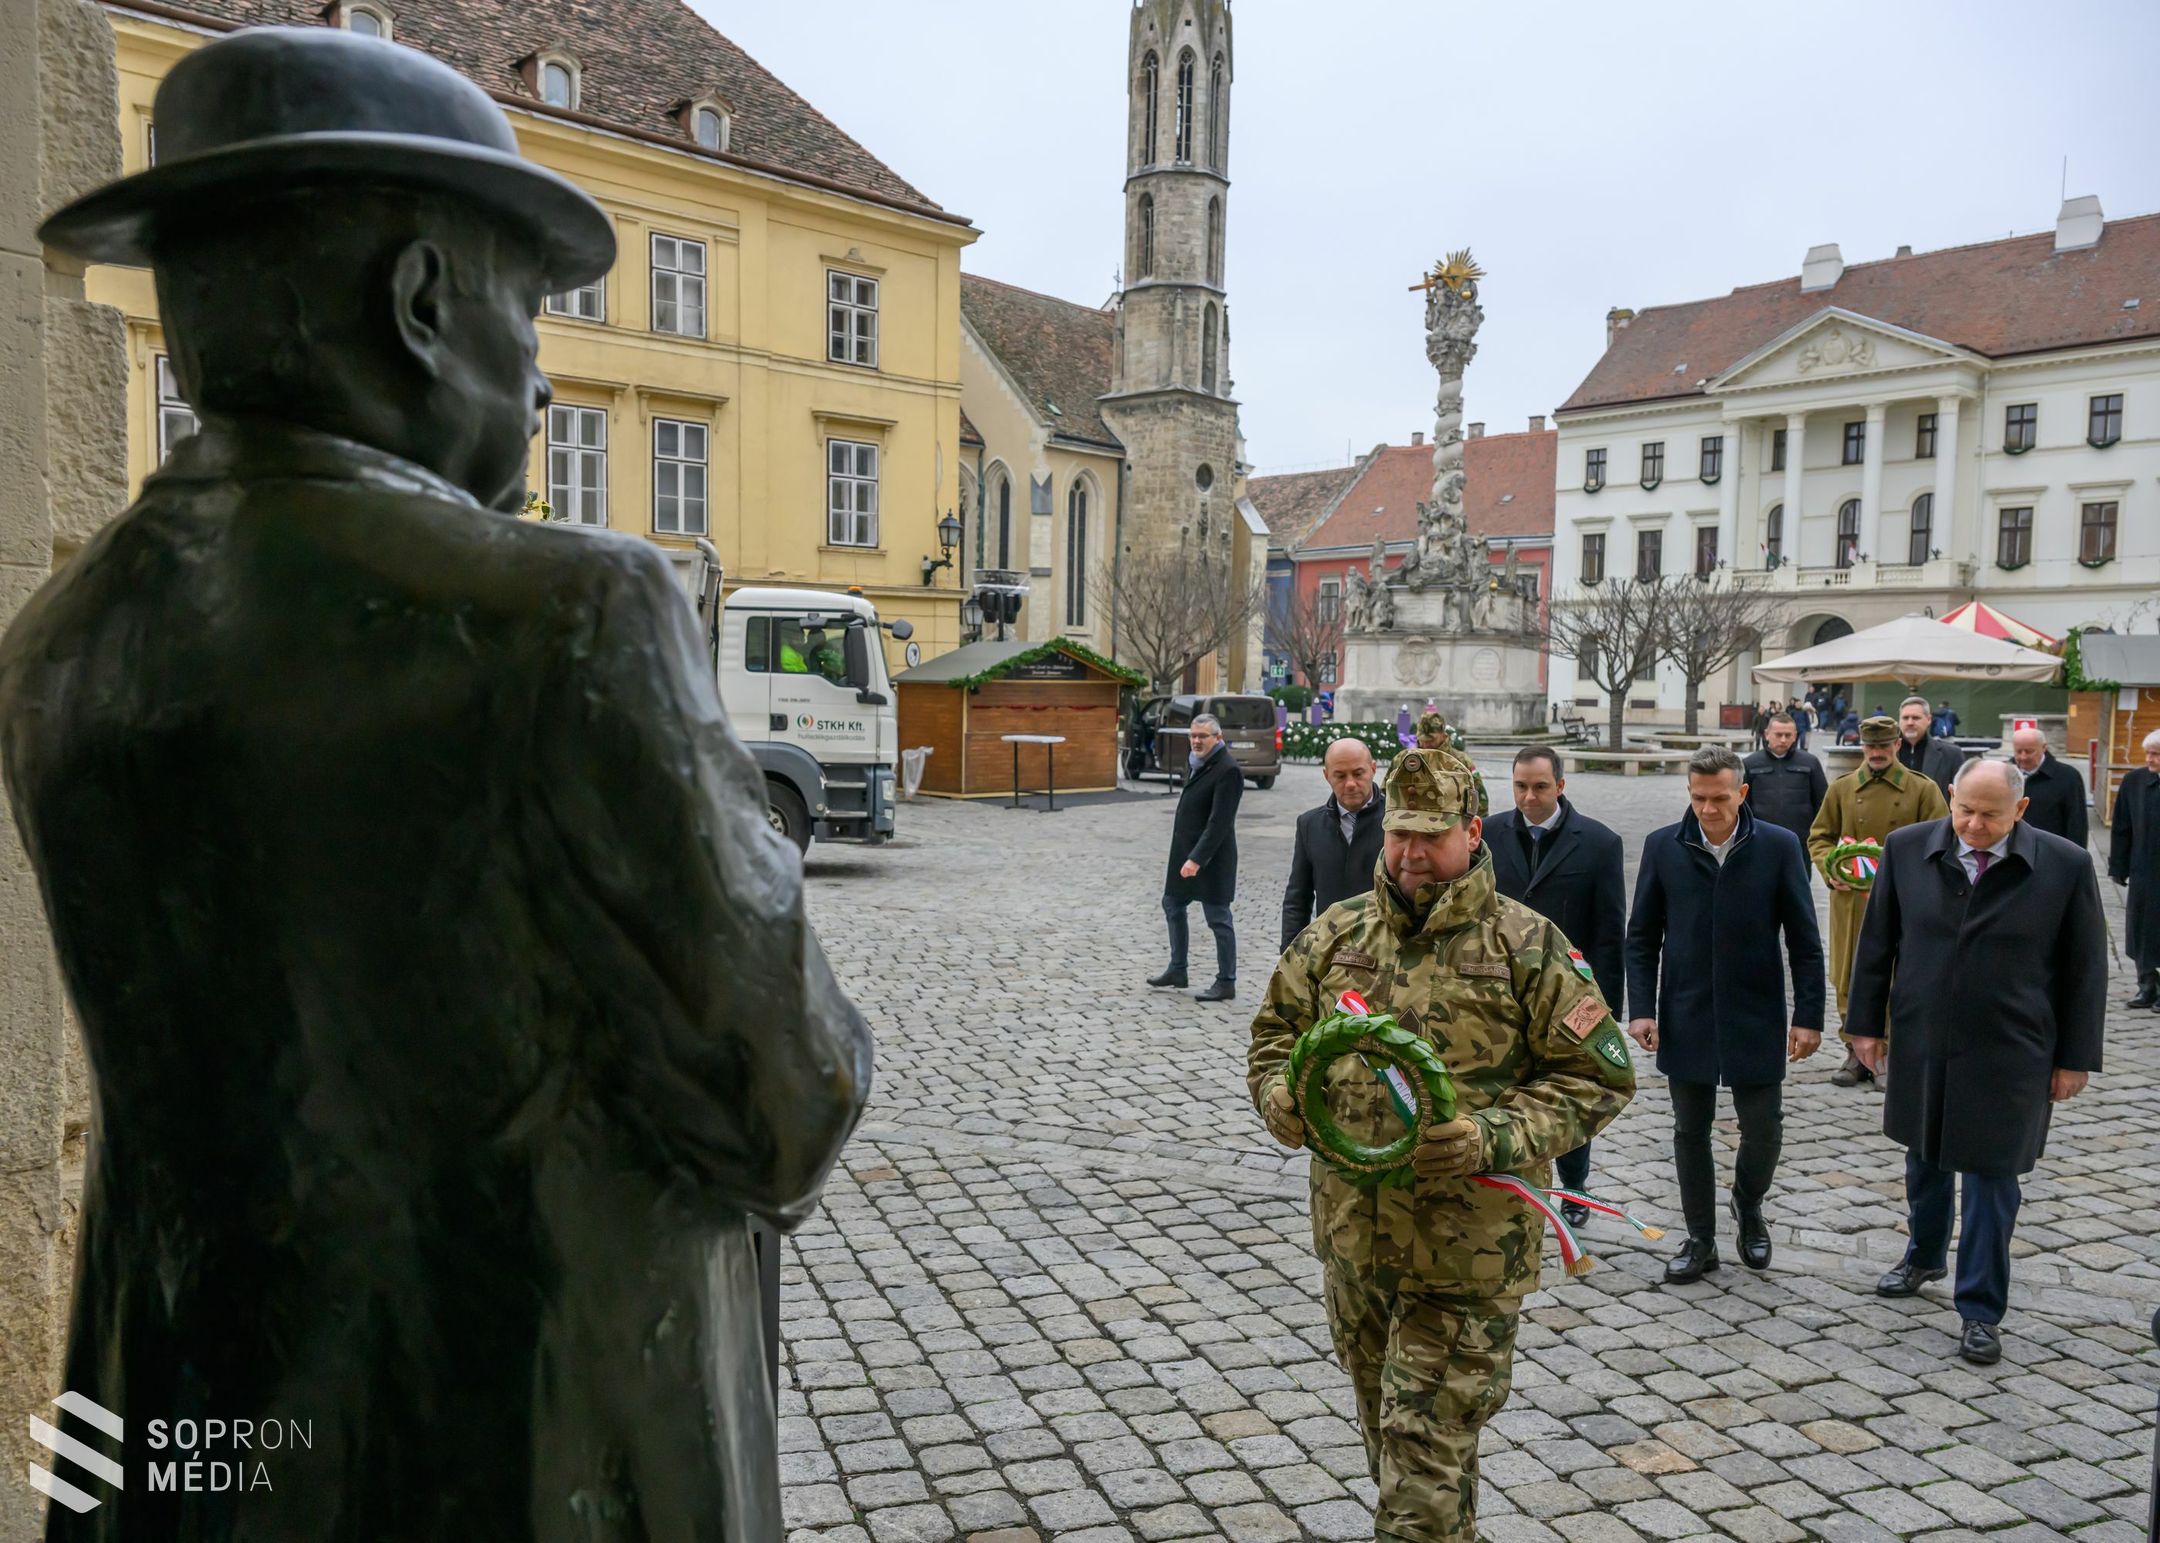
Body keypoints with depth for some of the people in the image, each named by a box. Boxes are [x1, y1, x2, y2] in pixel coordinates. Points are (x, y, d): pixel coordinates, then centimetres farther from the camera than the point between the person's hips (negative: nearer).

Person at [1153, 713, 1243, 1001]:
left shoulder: (1227, 770, -19)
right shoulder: (1195, 760, 9)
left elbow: (1219, 822, -24)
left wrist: (1197, 859, -27)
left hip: (1210, 857, -10)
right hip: (1184, 851, 10)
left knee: (1218, 919, -1)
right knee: (1172, 904, 19)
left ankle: (1226, 983, 9)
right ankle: (1177, 970, 32)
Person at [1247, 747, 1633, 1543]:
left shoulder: (1525, 945, -10)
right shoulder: (1336, 933, 3)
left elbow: (1599, 1074, -8)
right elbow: (1276, 1026, 14)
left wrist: (1497, 1139, -22)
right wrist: (1280, 1094, -8)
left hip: (1466, 1252, -5)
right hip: (1352, 1239, 5)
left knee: (1427, 1446, -1)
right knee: (1387, 1427, 23)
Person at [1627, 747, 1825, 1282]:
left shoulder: (1779, 847, -5)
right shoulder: (1663, 847, -2)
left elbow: (1804, 939, -2)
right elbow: (1641, 937, 2)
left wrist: (1809, 1014, -6)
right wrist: (1641, 1008, -5)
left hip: (1755, 1018, -1)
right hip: (1685, 1018, 1)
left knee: (1763, 1129, 3)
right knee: (1690, 1132, 9)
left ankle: (1748, 1205, 35)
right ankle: (1700, 1240, 24)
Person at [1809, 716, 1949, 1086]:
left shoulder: (1922, 789, 2)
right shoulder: (1842, 788, 7)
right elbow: (1819, 837, 13)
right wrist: (1831, 870, -5)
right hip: (1850, 901, 2)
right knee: (1850, 980, 4)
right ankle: (1856, 1053, 14)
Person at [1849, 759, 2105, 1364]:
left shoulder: (2066, 865, -9)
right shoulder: (1907, 849, -5)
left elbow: (2083, 969, -3)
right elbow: (1877, 942, 4)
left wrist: (2074, 1057, -1)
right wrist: (1867, 1022, 5)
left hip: (2007, 1055, -3)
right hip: (1920, 1044, 3)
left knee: (1990, 1177, 4)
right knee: (1925, 1158, 20)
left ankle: (1980, 1310, 17)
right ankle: (1924, 1257, 42)